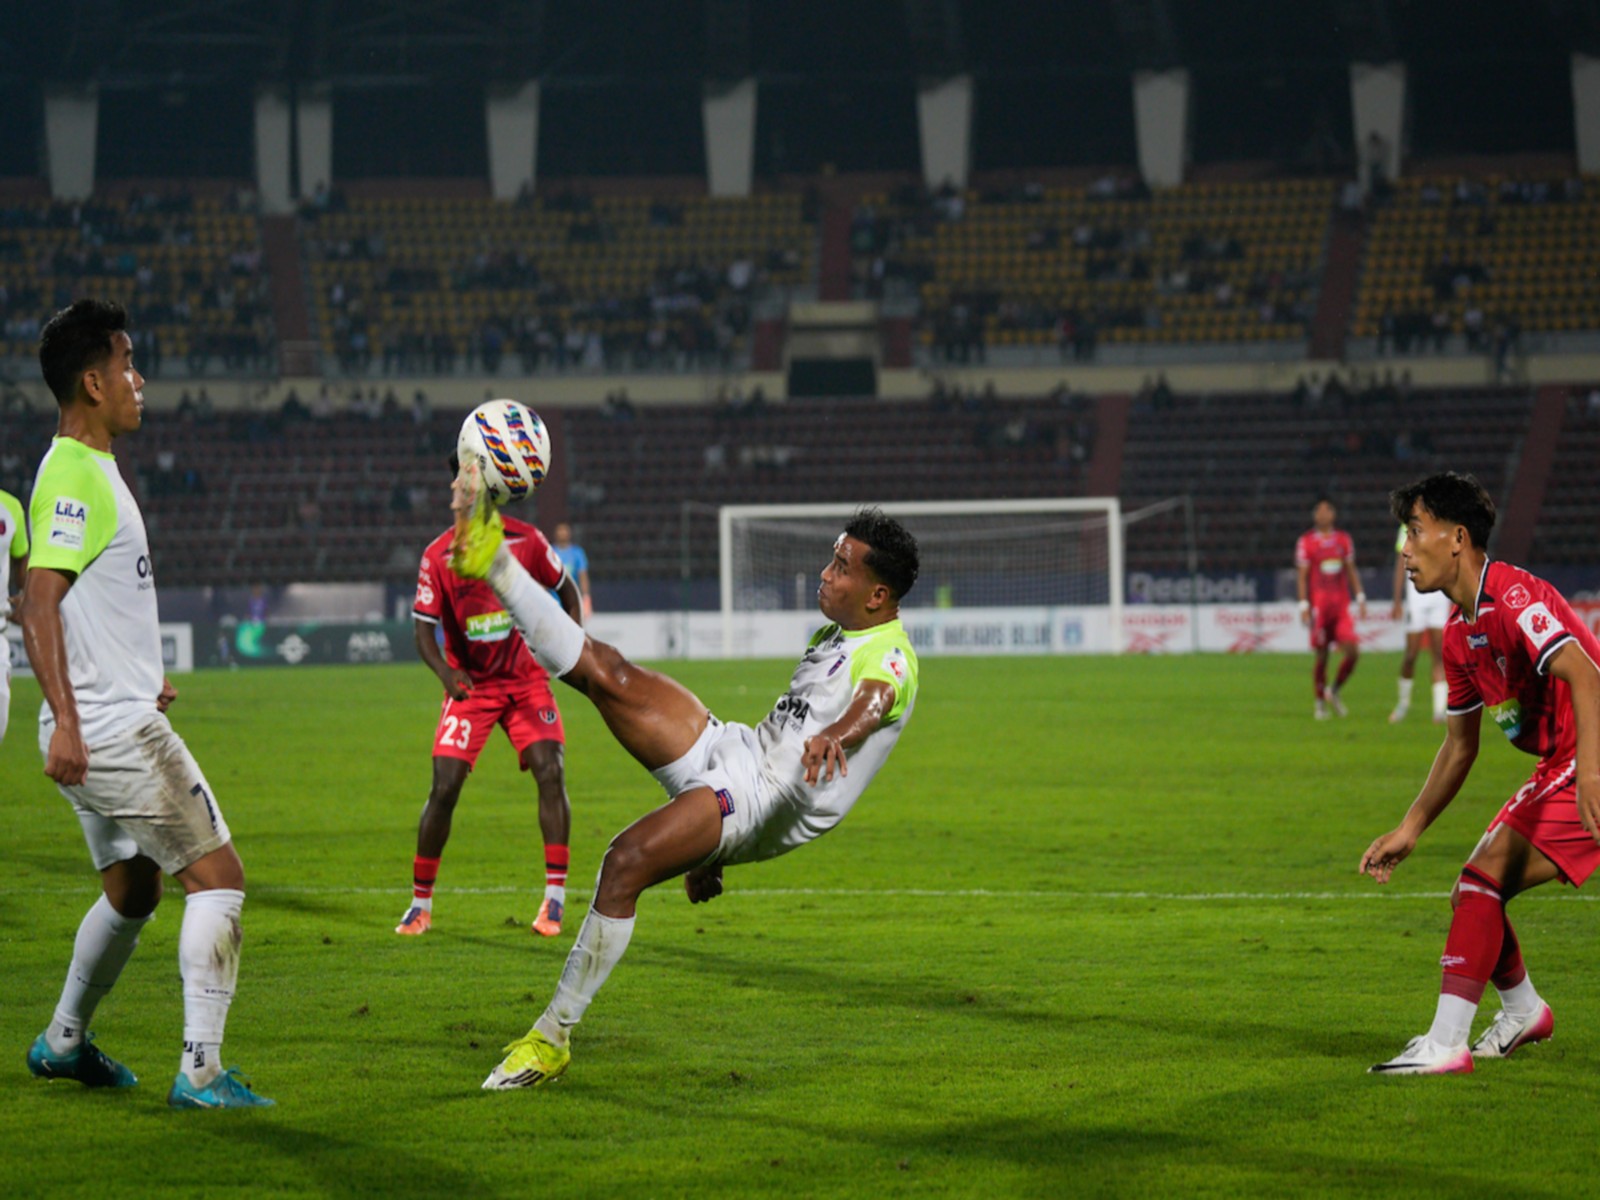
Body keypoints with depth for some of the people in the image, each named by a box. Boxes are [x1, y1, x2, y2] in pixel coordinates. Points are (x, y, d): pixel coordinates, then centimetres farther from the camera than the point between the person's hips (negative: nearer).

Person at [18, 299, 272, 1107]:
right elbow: (38, 604, -23)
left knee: (131, 890, 22)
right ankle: (201, 1071, -10)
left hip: (115, 721, 10)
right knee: (217, 876, -8)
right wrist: (64, 720, -29)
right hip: (112, 731, -10)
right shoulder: (72, 478, -16)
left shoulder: (89, 469, 15)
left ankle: (63, 1042, 34)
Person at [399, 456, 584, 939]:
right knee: (444, 787, -9)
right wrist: (446, 673, -28)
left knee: (550, 773, -16)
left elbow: (565, 587, 11)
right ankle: (421, 903, 6)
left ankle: (555, 898, -11)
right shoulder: (438, 555, -10)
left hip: (527, 679, 1)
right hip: (470, 685, -1)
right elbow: (423, 628, -9)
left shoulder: (526, 541, -5)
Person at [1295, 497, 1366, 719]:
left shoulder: (1343, 539, 11)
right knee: (1321, 656, 0)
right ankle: (1320, 702, 15)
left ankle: (1334, 692, 13)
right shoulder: (1306, 541, -1)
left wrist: (1360, 598, 9)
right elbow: (1302, 576, -2)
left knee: (1352, 651, -8)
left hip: (1341, 606, 3)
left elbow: (1351, 571, 16)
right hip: (1319, 606, -3)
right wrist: (1304, 606, -9)